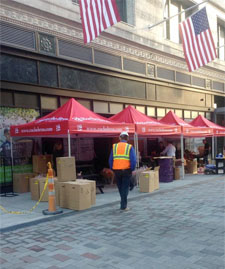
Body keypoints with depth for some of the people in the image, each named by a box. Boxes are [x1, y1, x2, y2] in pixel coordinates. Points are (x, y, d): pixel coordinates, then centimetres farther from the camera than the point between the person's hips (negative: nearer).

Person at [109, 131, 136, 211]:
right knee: (125, 188, 8)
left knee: (120, 188, 19)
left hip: (116, 170, 3)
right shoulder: (130, 147, -4)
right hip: (126, 170, -3)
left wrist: (112, 169, 10)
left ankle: (123, 203, 33)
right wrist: (132, 169, 1)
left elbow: (110, 160, 1)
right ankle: (123, 206, 8)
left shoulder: (114, 146, 4)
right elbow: (133, 160, -11)